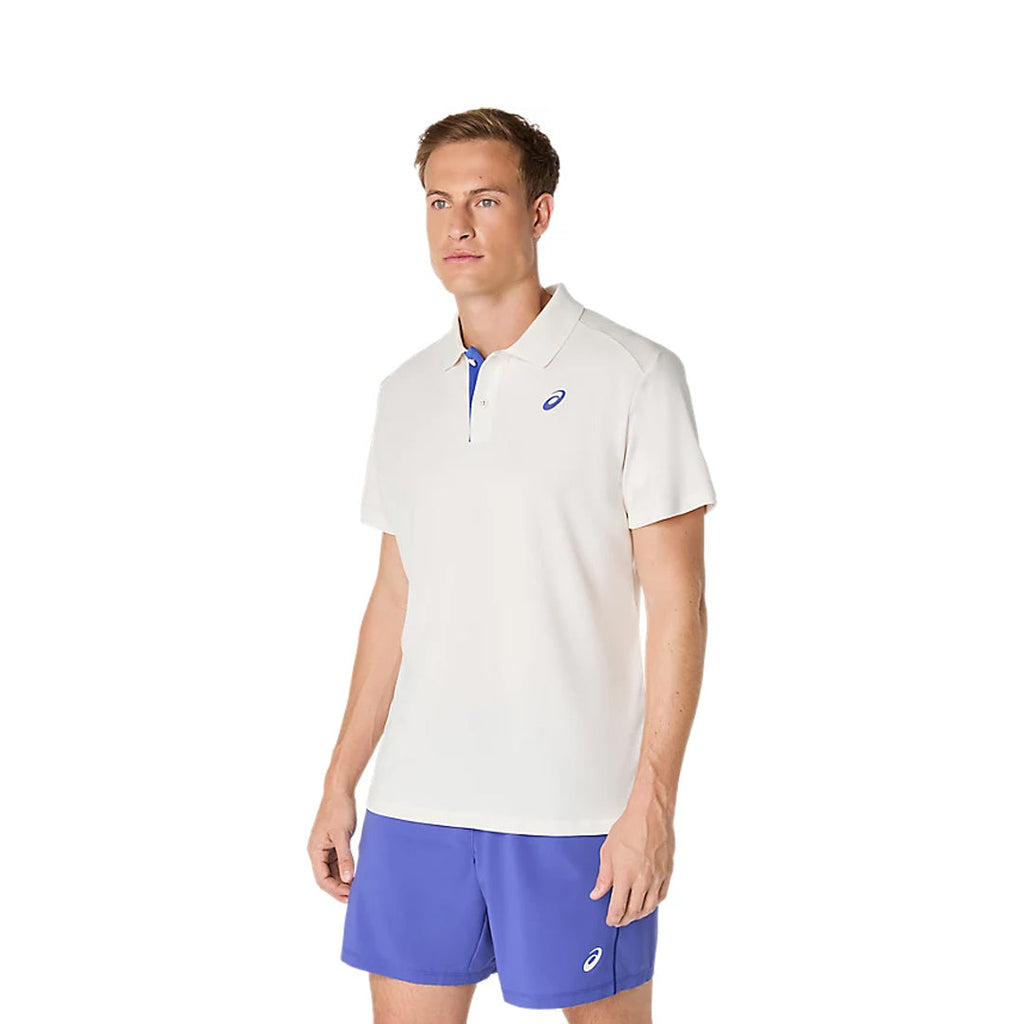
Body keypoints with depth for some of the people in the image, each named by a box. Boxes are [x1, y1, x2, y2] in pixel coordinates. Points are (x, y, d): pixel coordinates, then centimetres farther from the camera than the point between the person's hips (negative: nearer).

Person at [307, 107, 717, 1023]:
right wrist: (341, 782, 12)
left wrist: (653, 801, -13)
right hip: (417, 799, 4)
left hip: (575, 805, -4)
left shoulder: (635, 377, -5)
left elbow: (677, 604, -7)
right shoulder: (406, 394, 11)